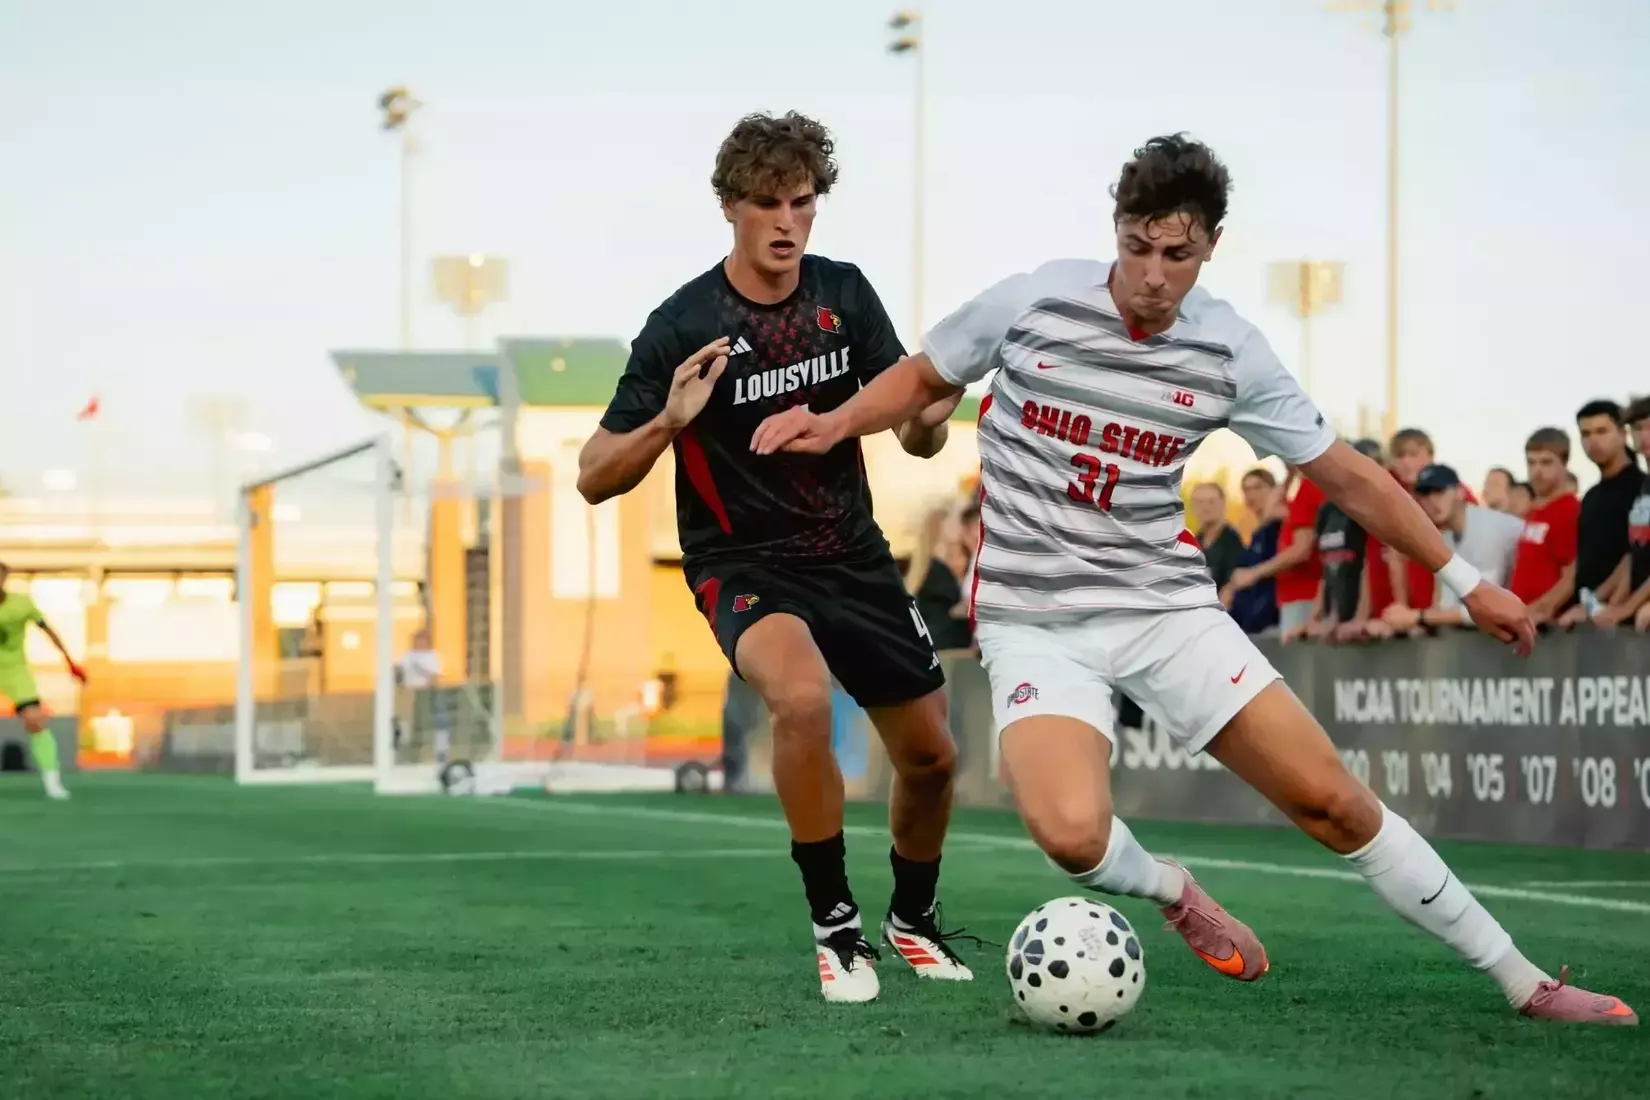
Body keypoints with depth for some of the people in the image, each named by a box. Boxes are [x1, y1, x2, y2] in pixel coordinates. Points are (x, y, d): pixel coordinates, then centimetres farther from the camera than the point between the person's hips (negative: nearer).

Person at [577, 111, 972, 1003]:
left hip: (854, 556, 5)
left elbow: (916, 437, 3)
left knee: (930, 757, 8)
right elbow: (595, 478, -12)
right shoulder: (683, 326, -15)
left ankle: (913, 917, 38)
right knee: (802, 698, -34)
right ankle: (835, 927, -18)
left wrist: (932, 412, -21)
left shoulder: (844, 294, -2)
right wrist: (669, 422, -31)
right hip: (745, 565, -5)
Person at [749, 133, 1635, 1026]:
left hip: (1167, 606, 2)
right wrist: (835, 424, -8)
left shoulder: (1229, 350, -4)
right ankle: (1169, 891, 8)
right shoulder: (1030, 304, -8)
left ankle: (1520, 981, 9)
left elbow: (1344, 474, 7)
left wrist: (1464, 580, 8)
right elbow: (923, 379, 11)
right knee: (1072, 834, -29)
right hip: (1036, 620, -2)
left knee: (1330, 798, -6)